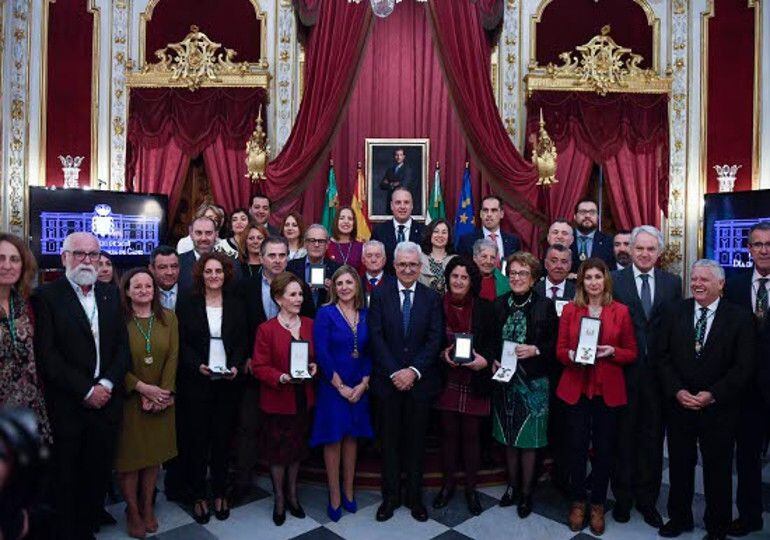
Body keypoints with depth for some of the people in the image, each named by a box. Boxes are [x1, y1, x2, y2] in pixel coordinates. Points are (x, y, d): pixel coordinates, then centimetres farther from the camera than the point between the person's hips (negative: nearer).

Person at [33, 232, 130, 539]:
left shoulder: (111, 294, 10)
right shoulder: (46, 295, -4)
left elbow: (123, 345, 7)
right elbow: (46, 354, -11)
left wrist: (106, 384, -7)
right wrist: (86, 389, -12)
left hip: (105, 402, 4)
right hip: (66, 407, -3)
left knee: (98, 476, 11)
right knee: (65, 478, 9)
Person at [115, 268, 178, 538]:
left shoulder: (168, 317, 2)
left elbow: (173, 356, -1)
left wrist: (163, 391, -10)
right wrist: (142, 388, -16)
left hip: (161, 399, 3)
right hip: (129, 399, -3)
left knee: (154, 454, 12)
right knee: (130, 455, 5)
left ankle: (148, 506, 27)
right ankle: (132, 511, 22)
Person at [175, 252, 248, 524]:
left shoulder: (236, 303, 5)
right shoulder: (187, 303, 0)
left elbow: (243, 341, 5)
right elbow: (182, 343, -2)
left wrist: (236, 366, -12)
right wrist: (198, 365, -17)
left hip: (228, 381, 2)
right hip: (195, 382, -1)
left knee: (223, 438, 9)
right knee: (197, 439, 6)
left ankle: (220, 494, 24)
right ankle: (198, 496, 21)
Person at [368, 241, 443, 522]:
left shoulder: (432, 298, 1)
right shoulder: (380, 294, -1)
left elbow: (435, 339, -4)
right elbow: (376, 337, -7)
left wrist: (414, 370, -15)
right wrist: (394, 373, -13)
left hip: (420, 381, 1)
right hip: (388, 380, 0)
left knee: (416, 441, 12)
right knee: (390, 441, 11)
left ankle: (415, 496, 28)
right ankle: (390, 496, 27)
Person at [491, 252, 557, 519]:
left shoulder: (545, 305, -6)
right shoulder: (499, 304, 3)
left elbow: (555, 344, -4)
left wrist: (536, 350, -20)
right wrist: (493, 361, -7)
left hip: (533, 382, -3)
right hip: (505, 379, 3)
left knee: (528, 439, 6)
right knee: (508, 437, 14)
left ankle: (526, 492, 24)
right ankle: (512, 485, 32)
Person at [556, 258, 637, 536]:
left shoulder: (621, 311, 1)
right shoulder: (570, 310, 2)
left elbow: (632, 353, 4)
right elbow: (560, 350, 4)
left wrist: (612, 351, -15)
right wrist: (571, 355, -17)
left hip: (608, 390, 0)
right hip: (576, 388, 0)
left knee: (603, 448, 7)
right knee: (577, 447, 5)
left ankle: (598, 505, 26)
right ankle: (577, 502, 25)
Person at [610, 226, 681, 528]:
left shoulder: (672, 283, 5)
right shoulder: (614, 281, -3)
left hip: (658, 371, 2)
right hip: (624, 370, -2)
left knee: (652, 438, 13)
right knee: (623, 436, 10)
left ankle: (647, 499, 30)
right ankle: (622, 497, 27)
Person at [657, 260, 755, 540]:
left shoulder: (739, 317, -6)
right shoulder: (675, 312, 1)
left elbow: (744, 366, -9)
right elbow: (663, 356, 0)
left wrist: (711, 395, -16)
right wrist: (678, 391, -11)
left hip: (719, 408, -2)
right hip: (679, 403, 2)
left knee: (718, 469, 12)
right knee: (680, 464, 14)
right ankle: (679, 517, 33)